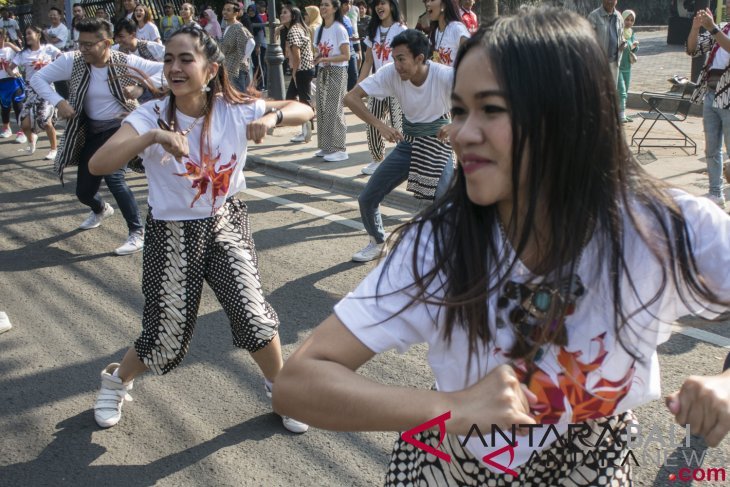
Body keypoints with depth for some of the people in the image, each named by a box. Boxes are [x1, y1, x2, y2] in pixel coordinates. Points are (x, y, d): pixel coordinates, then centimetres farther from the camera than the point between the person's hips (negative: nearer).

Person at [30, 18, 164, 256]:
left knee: (113, 175, -30)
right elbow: (37, 78, -4)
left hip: (120, 127, -4)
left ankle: (137, 232, -14)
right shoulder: (71, 61, -11)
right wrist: (58, 102, -19)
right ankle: (101, 209, 51)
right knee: (83, 191, 11)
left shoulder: (126, 62, -18)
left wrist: (141, 87, -29)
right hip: (90, 131, 4)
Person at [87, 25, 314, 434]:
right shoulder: (151, 116, -19)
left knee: (253, 315, -5)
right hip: (173, 234, -2)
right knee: (167, 338, 5)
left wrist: (272, 116, -27)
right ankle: (116, 380, 39)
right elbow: (98, 165, -31)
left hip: (227, 226, 2)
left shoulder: (235, 109, -12)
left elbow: (305, 110, -6)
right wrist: (155, 136, -45)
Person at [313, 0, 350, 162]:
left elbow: (346, 55, -14)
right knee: (322, 109, 6)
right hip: (322, 72, 7)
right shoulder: (319, 30, 11)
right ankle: (326, 146, 13)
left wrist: (325, 59, -23)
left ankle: (340, 149, -4)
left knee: (334, 110, -8)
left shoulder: (339, 29, -10)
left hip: (336, 73, -7)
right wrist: (317, 59, -6)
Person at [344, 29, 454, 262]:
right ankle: (377, 242, 32)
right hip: (408, 142, 4)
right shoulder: (390, 73, -17)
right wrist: (380, 125, -31)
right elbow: (351, 97, -18)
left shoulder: (444, 75, -26)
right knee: (367, 199, 4)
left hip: (438, 142, -4)